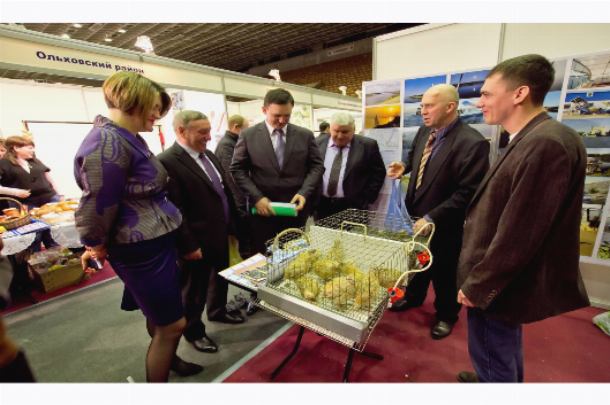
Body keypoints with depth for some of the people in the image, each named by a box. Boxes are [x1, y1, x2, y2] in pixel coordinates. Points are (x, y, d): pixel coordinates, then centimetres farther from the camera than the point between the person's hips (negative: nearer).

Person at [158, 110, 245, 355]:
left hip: (220, 234, 9)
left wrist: (232, 222, 12)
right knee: (194, 289, 13)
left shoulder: (209, 155, 7)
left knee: (221, 277, 25)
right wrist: (188, 246, -19)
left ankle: (217, 311, 50)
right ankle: (193, 331, 37)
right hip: (197, 241, -8)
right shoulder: (167, 162, -20)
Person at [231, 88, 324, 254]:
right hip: (263, 209, -1)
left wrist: (304, 192, -11)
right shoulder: (248, 136, 0)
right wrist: (257, 197, -12)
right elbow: (237, 170, 0)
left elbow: (317, 166, 5)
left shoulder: (305, 135, 3)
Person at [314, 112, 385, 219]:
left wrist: (366, 200, -5)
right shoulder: (317, 143, 3)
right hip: (321, 205, 3)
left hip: (352, 206, -2)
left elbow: (378, 173, 1)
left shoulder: (367, 145, -3)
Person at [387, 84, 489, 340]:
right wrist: (404, 167, -3)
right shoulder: (424, 132, -1)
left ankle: (446, 315, 43)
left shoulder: (472, 142, -23)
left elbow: (467, 193, -24)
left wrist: (432, 218, -26)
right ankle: (413, 297, 51)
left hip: (444, 224, -6)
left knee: (444, 271, 16)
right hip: (416, 215, 6)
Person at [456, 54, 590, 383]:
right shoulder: (532, 140, 6)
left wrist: (476, 286, -17)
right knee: (505, 349, 30)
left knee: (492, 360, 13)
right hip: (505, 279, 9)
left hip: (495, 286, -9)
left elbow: (518, 234, -27)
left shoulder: (546, 143, -26)